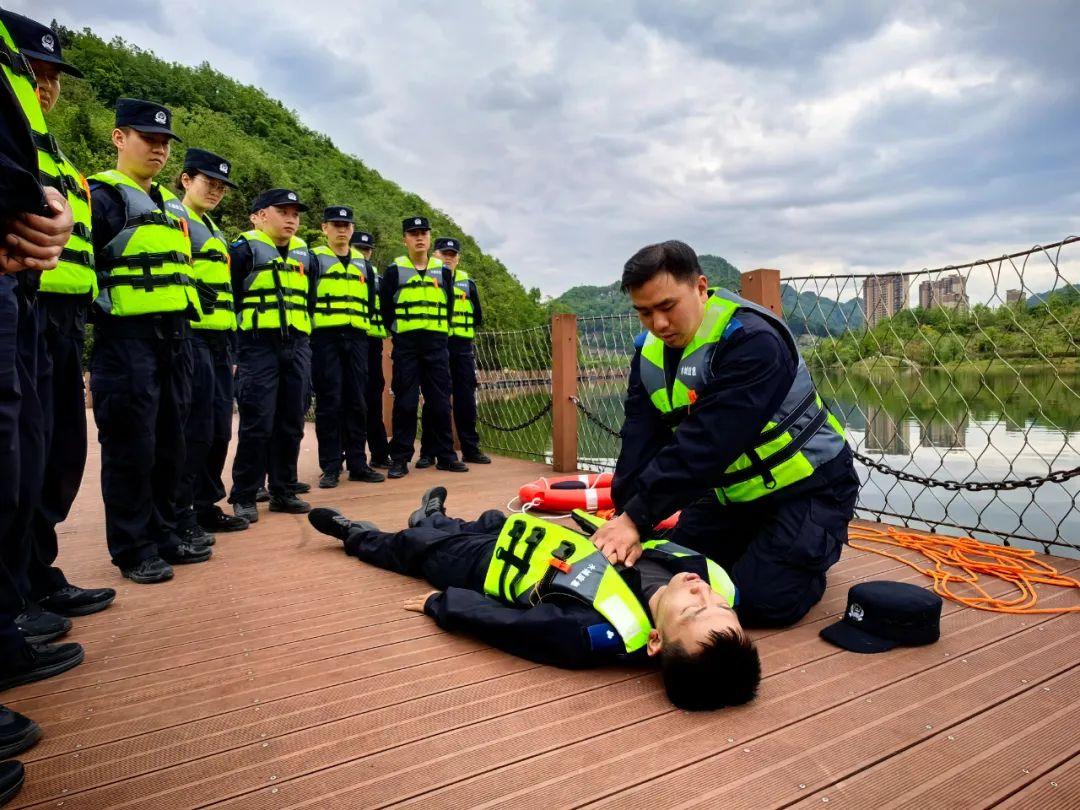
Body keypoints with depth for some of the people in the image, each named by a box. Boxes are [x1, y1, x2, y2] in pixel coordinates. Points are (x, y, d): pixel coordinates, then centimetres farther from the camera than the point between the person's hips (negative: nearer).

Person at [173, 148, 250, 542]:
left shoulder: (214, 231, 24)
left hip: (218, 342, 9)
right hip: (190, 338, -9)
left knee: (219, 429, 11)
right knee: (194, 431, -7)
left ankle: (206, 506, 21)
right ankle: (180, 516, 3)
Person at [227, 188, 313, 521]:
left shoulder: (302, 251, 17)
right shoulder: (245, 248, 0)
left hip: (297, 347, 6)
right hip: (258, 346, -5)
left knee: (291, 424, 7)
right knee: (257, 425, -6)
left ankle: (283, 491, 18)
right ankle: (243, 497, 6)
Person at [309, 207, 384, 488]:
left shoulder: (362, 263, 19)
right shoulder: (314, 258, 4)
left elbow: (370, 301, 23)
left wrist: (369, 331, 13)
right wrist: (307, 334, -8)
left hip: (357, 339, 4)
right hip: (325, 338, -4)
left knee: (357, 403, 4)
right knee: (329, 404, -3)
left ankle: (358, 464, 10)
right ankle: (330, 468, 2)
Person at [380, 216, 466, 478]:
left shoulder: (443, 271, 12)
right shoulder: (394, 270, 4)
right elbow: (386, 308, 6)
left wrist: (440, 332, 11)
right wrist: (398, 331, 7)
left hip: (437, 344, 2)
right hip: (406, 346, -2)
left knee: (440, 401, 4)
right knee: (405, 402, -2)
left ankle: (445, 454, 12)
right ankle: (400, 458, 5)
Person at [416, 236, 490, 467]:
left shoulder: (468, 282, 14)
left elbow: (477, 317, 17)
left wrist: (466, 329, 6)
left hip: (462, 347, 3)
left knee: (466, 399, 5)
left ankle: (471, 449, 13)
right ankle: (428, 452, 6)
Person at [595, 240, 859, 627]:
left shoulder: (753, 340, -29)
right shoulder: (650, 349, -5)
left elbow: (707, 442, -36)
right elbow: (640, 442, -13)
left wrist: (638, 515, -36)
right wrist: (627, 521, -26)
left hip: (806, 486, -7)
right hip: (731, 490, 7)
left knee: (761, 599, -17)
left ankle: (811, 552, 14)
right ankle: (756, 545, 28)